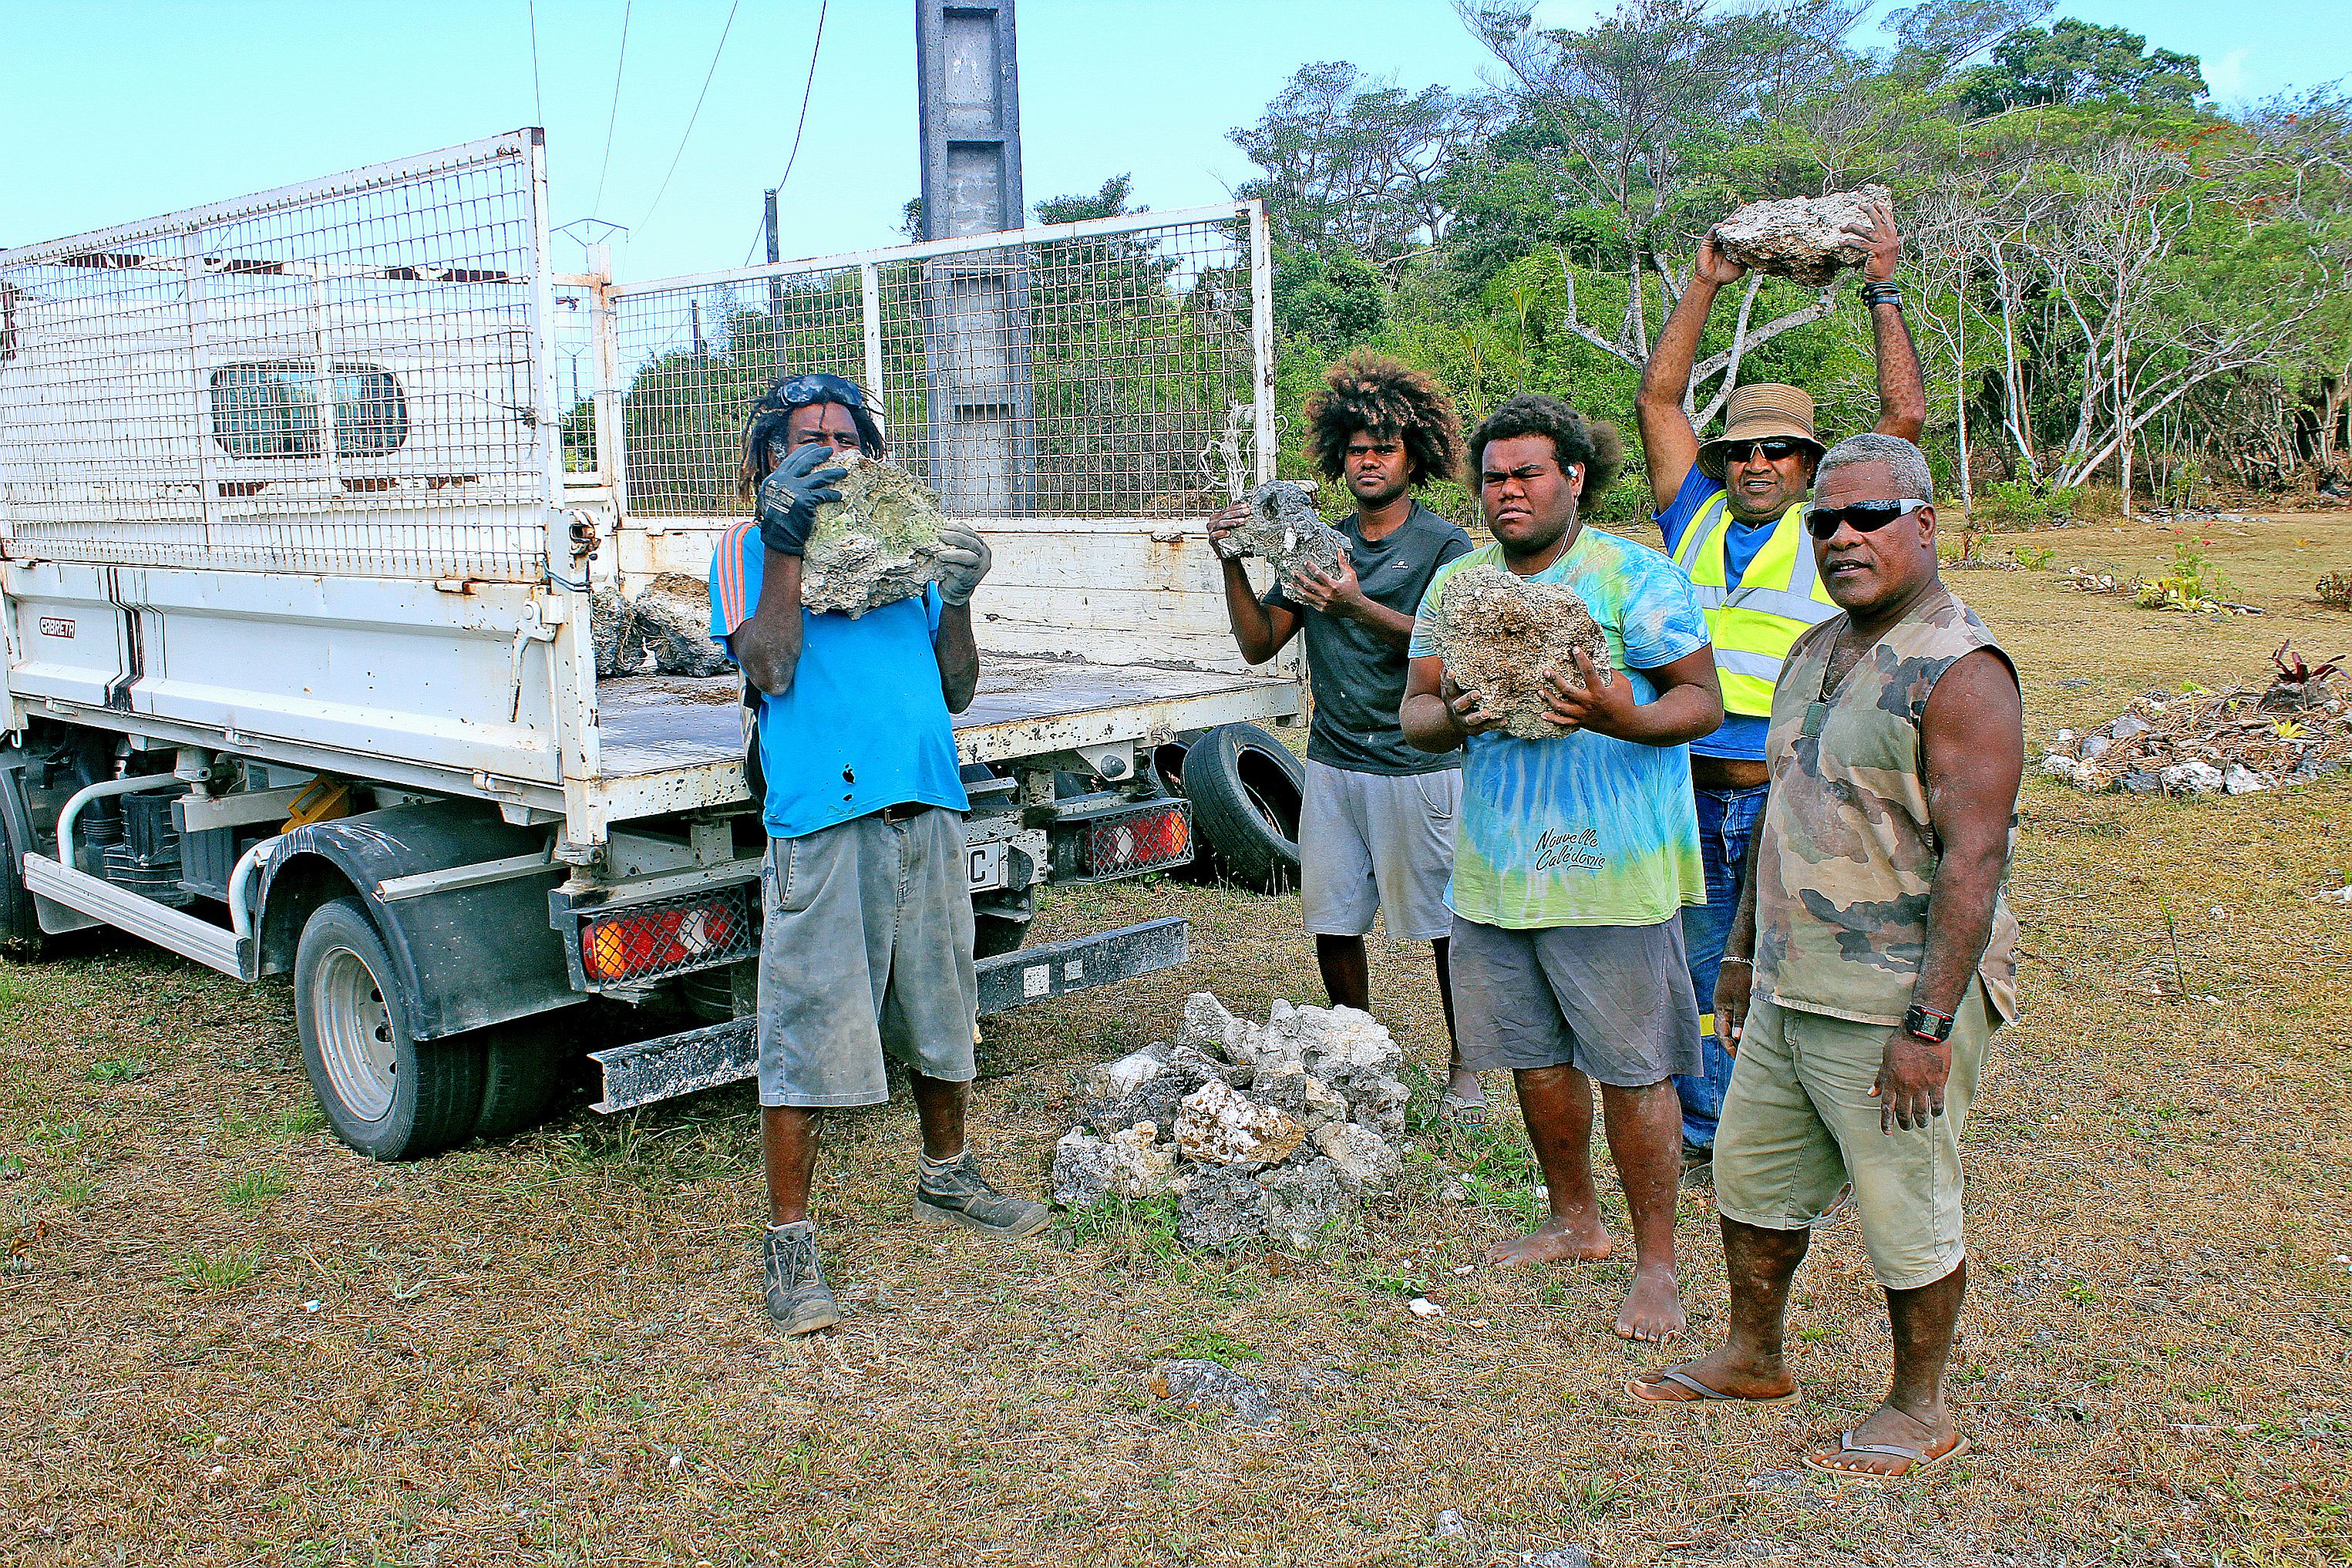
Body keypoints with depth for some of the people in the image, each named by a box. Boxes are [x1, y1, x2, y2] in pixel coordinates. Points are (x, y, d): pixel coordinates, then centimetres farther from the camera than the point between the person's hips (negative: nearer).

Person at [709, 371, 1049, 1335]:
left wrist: (957, 600, 1)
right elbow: (770, 670, -11)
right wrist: (788, 546, -13)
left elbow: (956, 693, 15)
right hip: (821, 818, -5)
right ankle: (789, 1240, 8)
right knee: (808, 1035, -4)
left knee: (941, 1017, 17)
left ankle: (946, 1181, 37)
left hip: (926, 812, 5)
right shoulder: (751, 549, 7)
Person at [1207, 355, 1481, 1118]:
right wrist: (1232, 564, -4)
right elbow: (1258, 644, 9)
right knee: (1331, 922, 9)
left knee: (1447, 926, 3)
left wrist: (1357, 607, -29)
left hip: (1420, 768, -4)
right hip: (1333, 764, 5)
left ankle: (1464, 1069, 21)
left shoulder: (1446, 546, -2)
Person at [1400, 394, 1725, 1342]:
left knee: (1630, 1068, 0)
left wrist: (1619, 718, -28)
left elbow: (1703, 703, -8)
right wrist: (1450, 719, -16)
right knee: (1534, 1055, 15)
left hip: (1612, 867, -5)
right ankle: (1575, 1223, 35)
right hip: (1495, 863, 6)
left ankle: (1656, 1264, 14)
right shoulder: (1457, 583, 9)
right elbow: (1414, 709, 8)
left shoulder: (1635, 577, -7)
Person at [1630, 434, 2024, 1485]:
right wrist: (1744, 951, 20)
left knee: (1906, 1210, 6)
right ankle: (1753, 1358, 39)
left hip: (1898, 1005, -8)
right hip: (1789, 992, 8)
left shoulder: (1960, 671, -16)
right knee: (1749, 1173, 18)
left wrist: (1927, 1024, -24)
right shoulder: (1816, 652, 10)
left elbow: (1973, 860, -21)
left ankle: (1921, 1409, 27)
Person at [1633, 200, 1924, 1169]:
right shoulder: (1697, 519, 10)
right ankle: (1706, 1130, 27)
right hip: (1692, 794, 3)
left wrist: (1883, 292, 2)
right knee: (1700, 971, 13)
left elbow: (1906, 416, -2)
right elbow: (1658, 399, 11)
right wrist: (1704, 288, 12)